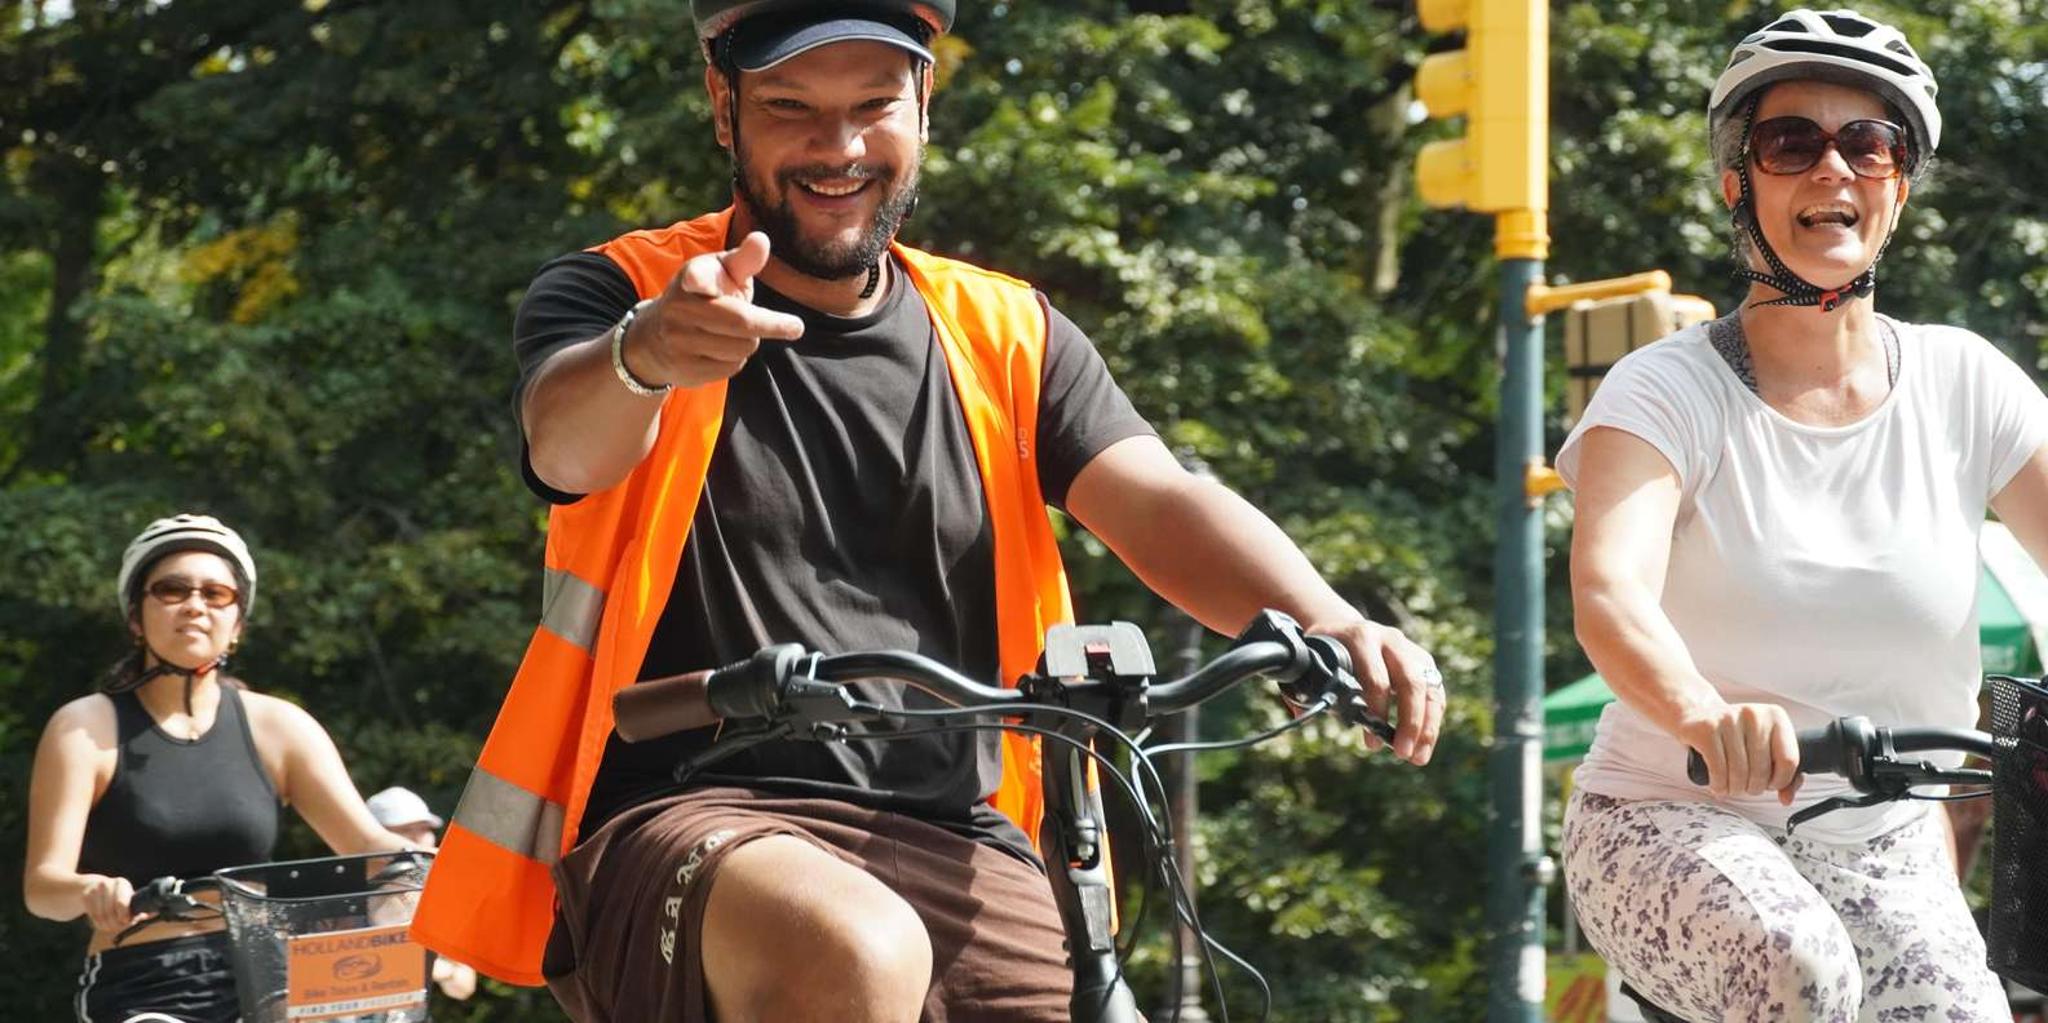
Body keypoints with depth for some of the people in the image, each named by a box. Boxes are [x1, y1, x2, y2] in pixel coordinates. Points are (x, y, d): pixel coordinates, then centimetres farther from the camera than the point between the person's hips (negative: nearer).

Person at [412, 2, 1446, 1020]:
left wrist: (1332, 626, -21)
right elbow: (568, 443, -17)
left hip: (950, 853, 4)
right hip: (684, 826, -4)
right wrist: (650, 354, -42)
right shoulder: (619, 296, 6)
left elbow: (1161, 504, 0)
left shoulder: (1006, 339, 16)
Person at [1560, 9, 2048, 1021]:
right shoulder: (1668, 392, -8)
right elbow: (1608, 591, -25)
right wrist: (1704, 715, -48)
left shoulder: (1961, 386, 1)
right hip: (1673, 824, -4)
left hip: (1883, 851, 4)